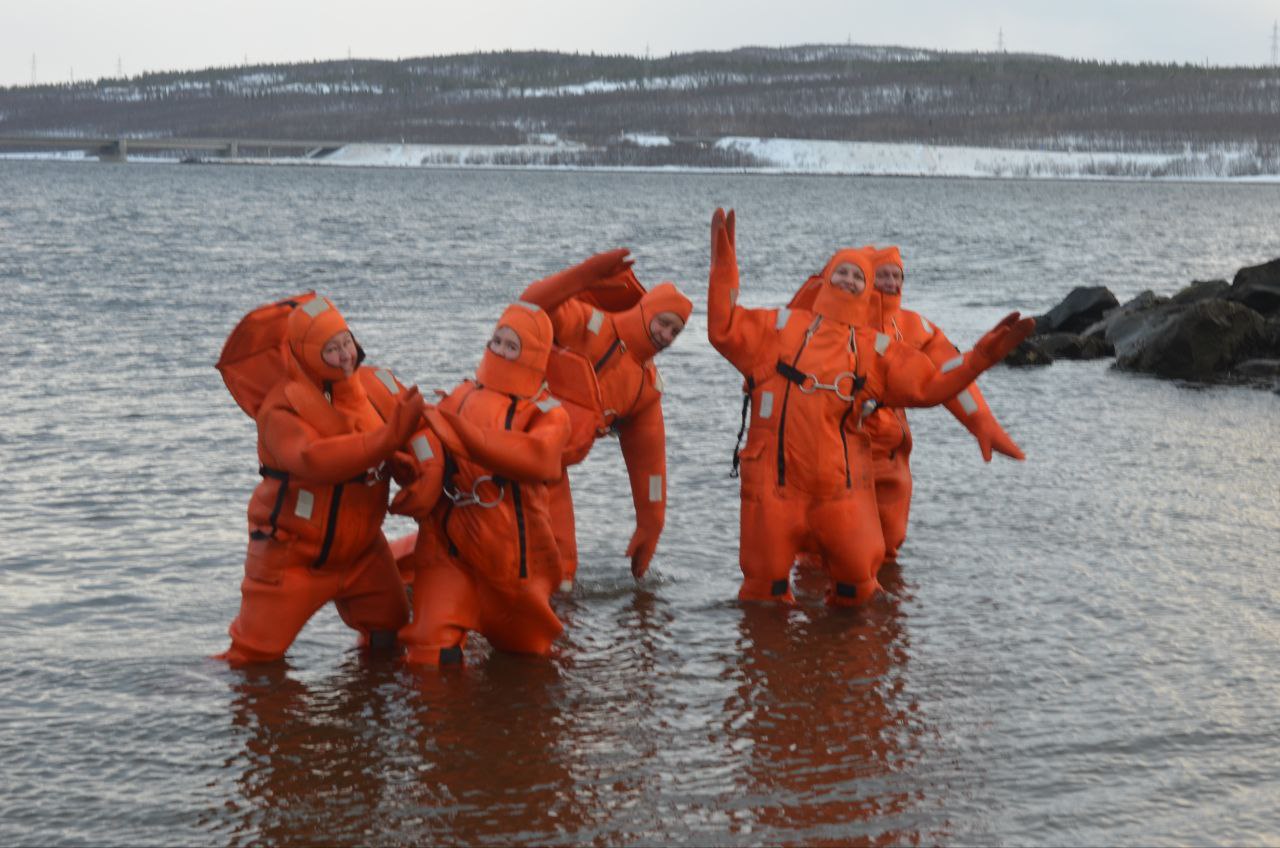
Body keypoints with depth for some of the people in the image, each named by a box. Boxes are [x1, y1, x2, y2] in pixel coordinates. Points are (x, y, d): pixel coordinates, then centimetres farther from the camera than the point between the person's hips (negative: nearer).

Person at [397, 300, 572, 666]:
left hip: (511, 554, 0)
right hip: (449, 546, 0)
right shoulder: (463, 396, 7)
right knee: (433, 653, -18)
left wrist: (459, 431, -28)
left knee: (527, 649, 20)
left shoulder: (548, 415, -2)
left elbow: (536, 457, -24)